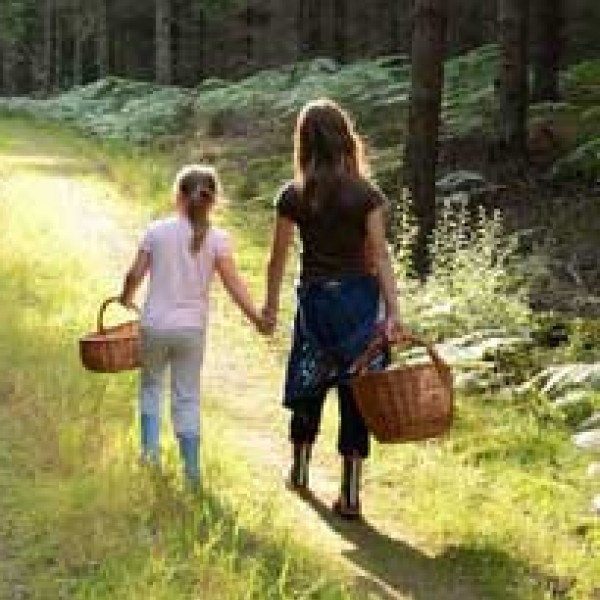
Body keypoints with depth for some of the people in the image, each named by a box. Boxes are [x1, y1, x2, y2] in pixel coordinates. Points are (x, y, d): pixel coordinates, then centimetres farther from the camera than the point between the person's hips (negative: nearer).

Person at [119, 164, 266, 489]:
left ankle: (150, 448, 13)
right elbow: (233, 283, -11)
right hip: (192, 328, 1)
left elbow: (135, 274, 0)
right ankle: (191, 469, 9)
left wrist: (126, 298, 20)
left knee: (150, 384, 22)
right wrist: (256, 317, -7)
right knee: (187, 398, 10)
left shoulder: (157, 231, -5)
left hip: (155, 324, -1)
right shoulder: (217, 239, -5)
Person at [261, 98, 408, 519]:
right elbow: (380, 256, -11)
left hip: (314, 298, 1)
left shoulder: (293, 197, -4)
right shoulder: (367, 195, -8)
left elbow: (279, 256, 1)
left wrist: (271, 304, 13)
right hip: (360, 298, -1)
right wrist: (393, 312, -13)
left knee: (309, 389, 19)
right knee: (356, 396, 4)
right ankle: (351, 495, 6)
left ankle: (300, 472, 37)